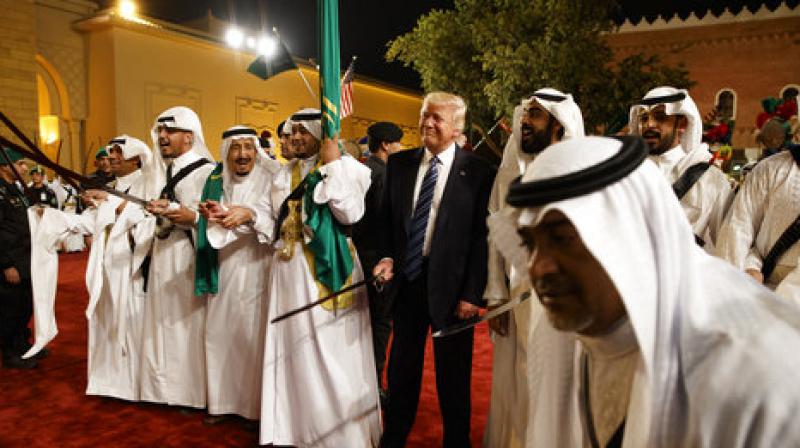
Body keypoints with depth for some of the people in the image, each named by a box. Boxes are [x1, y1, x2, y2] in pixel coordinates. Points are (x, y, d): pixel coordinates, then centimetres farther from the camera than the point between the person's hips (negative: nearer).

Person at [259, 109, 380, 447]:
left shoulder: (346, 167, -5)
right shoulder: (284, 174, 14)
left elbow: (351, 214, -20)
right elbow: (277, 220, 15)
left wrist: (332, 166, -16)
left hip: (327, 268, -6)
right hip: (291, 271, 6)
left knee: (331, 349, 1)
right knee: (294, 350, 11)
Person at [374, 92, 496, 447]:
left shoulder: (477, 172, -9)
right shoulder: (399, 163, 4)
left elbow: (481, 237, -10)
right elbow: (386, 218, 12)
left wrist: (472, 294, -12)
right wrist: (387, 257, -4)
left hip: (450, 284, -4)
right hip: (406, 277, 4)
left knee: (453, 376, 12)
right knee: (402, 366, 18)